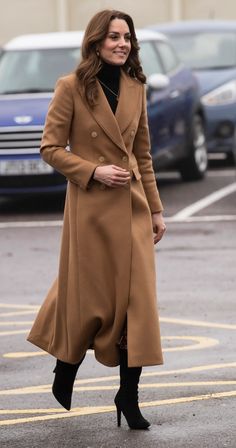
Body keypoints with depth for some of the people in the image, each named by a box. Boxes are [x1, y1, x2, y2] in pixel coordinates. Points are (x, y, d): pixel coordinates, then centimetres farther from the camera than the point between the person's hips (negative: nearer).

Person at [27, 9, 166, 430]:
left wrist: (156, 208, 11)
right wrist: (94, 171, -16)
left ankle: (128, 394, 3)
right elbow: (51, 148, -5)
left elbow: (143, 154, 13)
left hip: (132, 205, 4)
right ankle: (65, 375, 30)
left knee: (138, 296, -2)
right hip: (90, 206, -4)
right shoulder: (71, 87, -7)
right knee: (89, 295, 5)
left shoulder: (135, 87, 8)